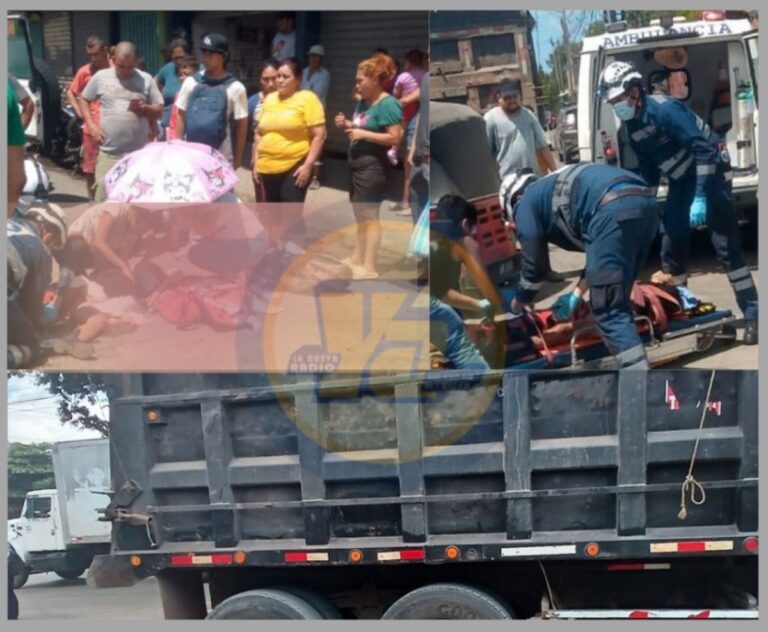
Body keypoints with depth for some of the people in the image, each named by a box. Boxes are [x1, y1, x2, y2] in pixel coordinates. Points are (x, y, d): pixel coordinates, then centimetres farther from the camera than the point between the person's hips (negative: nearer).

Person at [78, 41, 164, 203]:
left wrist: (144, 108, -15)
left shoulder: (146, 79, 3)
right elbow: (83, 99, 15)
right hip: (109, 152, 0)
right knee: (104, 195, 0)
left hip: (140, 153, 0)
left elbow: (159, 110, 7)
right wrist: (92, 126, 1)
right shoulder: (101, 77, 4)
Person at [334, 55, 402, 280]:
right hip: (357, 164, 9)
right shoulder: (363, 101, 10)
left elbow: (395, 137, -22)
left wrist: (363, 134, -22)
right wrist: (347, 125, 4)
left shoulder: (388, 104, -16)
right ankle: (357, 258, 28)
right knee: (360, 215, 18)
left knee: (369, 215, -7)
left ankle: (370, 268, -4)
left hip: (373, 167, -9)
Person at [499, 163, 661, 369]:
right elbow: (602, 253, 40)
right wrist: (576, 296, 45)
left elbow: (535, 265, 21)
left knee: (608, 310, -4)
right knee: (616, 301, 21)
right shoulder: (559, 188, 41)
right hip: (646, 203, 8)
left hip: (614, 211, -8)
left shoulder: (526, 203, 19)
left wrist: (517, 305, 37)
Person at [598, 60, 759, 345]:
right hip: (681, 180, 8)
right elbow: (647, 167, 16)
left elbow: (703, 148, -28)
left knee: (725, 244, -12)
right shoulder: (632, 125, 3)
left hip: (710, 171, -8)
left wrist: (701, 197, -30)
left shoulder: (664, 109, -24)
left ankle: (752, 314, -11)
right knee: (672, 241, 6)